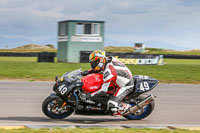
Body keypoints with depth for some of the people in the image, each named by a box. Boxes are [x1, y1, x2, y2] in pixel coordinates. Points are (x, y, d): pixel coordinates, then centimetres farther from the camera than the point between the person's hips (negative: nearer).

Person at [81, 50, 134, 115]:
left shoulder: (108, 72, -29)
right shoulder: (108, 59, -4)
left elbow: (103, 90, -27)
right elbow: (98, 68, 18)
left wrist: (89, 95, -23)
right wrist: (88, 72, 3)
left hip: (126, 86, -10)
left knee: (112, 104, -23)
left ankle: (127, 107, 1)